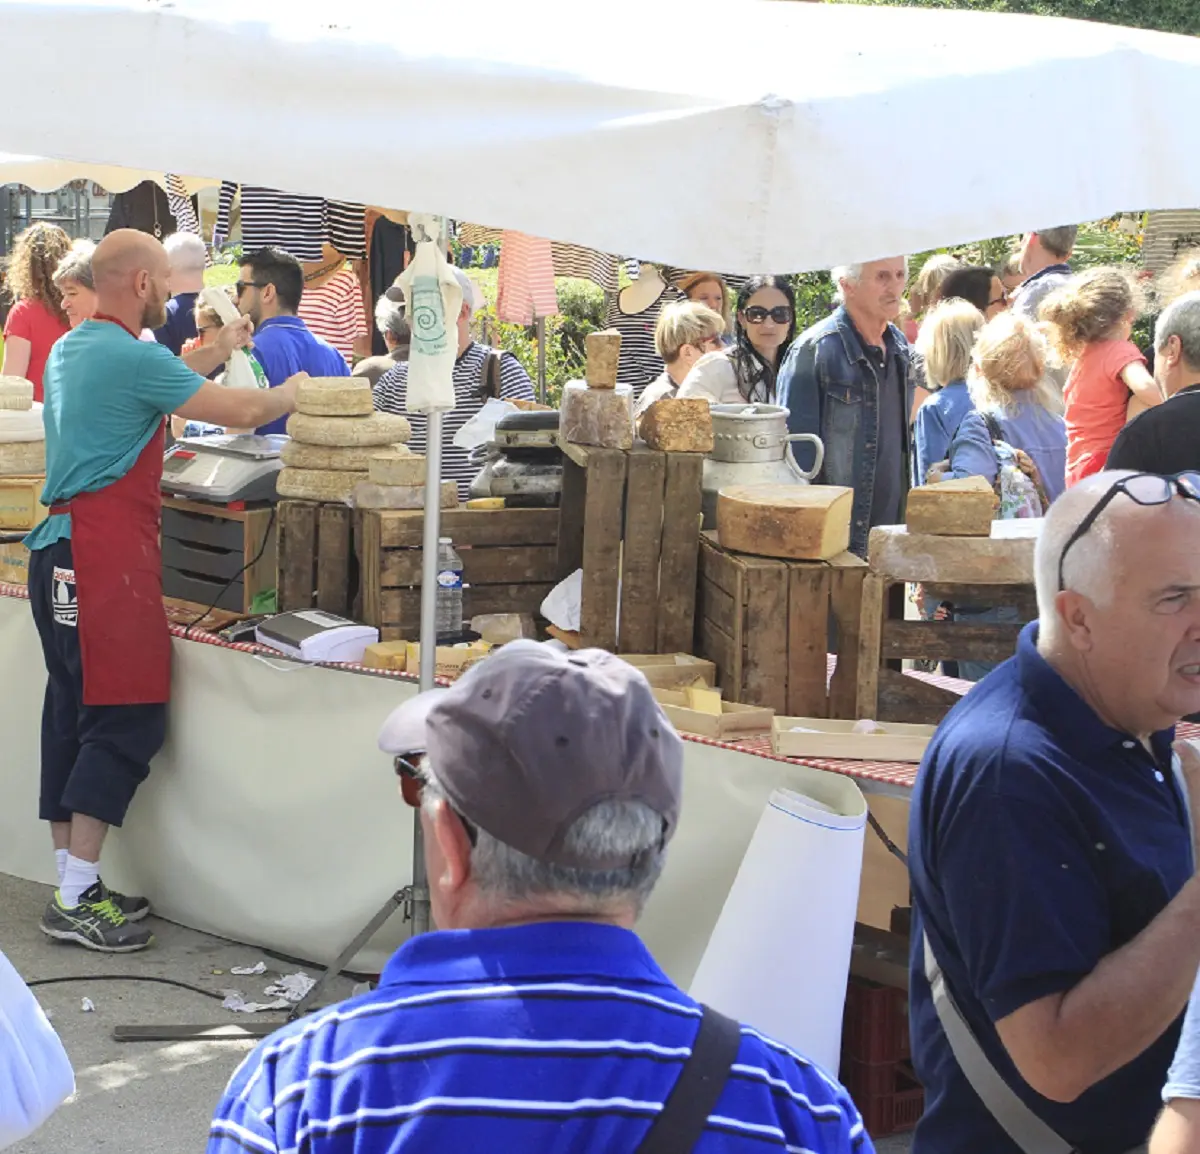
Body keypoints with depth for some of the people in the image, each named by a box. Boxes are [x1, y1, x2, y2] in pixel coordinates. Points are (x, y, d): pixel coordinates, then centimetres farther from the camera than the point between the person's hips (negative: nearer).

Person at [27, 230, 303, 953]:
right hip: (109, 554, -10)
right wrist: (291, 394, 8)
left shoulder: (72, 348, 17)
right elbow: (239, 412, -12)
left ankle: (74, 883, 14)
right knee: (128, 719, -8)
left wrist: (218, 351, 37)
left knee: (73, 715, 11)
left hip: (61, 548, 10)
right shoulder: (132, 356, -13)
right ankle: (77, 900, -10)